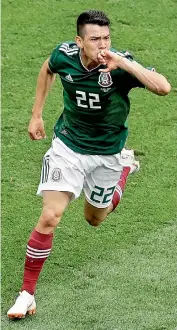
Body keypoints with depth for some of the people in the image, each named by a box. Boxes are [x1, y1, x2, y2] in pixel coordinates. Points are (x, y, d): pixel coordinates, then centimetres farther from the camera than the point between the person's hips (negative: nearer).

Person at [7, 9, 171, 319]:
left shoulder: (121, 65, -26)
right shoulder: (64, 55, -17)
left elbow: (163, 87, -42)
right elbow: (47, 70, 10)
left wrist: (122, 63, -48)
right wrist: (36, 114, 9)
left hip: (107, 153, 0)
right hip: (68, 145, 0)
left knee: (94, 219, 21)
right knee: (50, 216, -15)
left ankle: (125, 166, 49)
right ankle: (27, 292, -3)